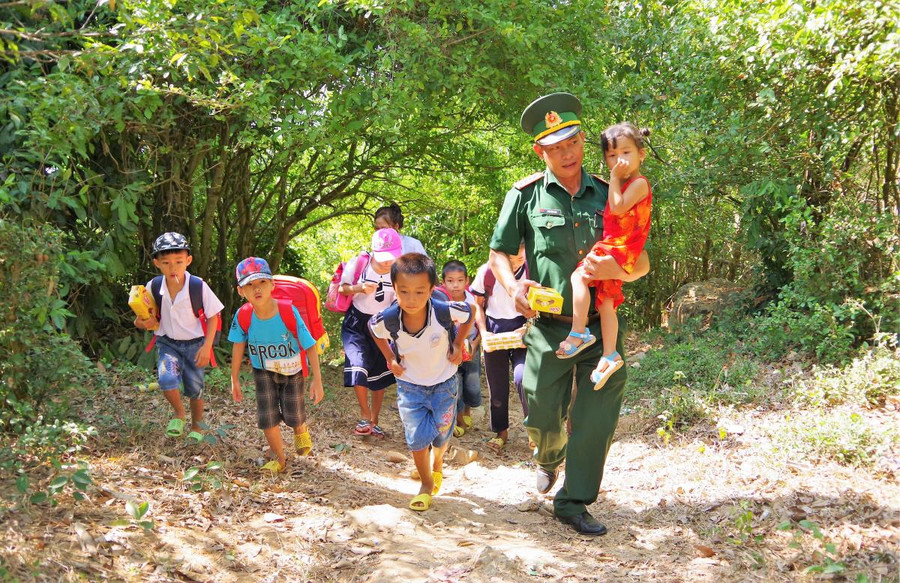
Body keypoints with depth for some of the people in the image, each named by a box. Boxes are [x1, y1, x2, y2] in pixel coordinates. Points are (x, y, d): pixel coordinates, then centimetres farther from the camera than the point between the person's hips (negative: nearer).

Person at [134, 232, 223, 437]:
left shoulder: (198, 286, -18)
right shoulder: (154, 287, -12)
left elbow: (213, 317, -7)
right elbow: (141, 319, 3)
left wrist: (207, 346, -13)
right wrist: (143, 323, -21)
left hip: (194, 344, -1)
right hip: (168, 343, 1)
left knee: (194, 390, 8)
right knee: (167, 378, -25)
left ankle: (196, 428, 35)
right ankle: (179, 414, 5)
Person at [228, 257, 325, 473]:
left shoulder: (289, 313, -30)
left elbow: (310, 346, -23)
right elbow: (239, 346, -2)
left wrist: (317, 379, -22)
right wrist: (235, 379, 4)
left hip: (292, 370, -2)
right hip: (264, 372, 2)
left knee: (293, 416, 3)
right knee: (267, 418, -1)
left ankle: (301, 429, 43)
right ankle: (280, 459, 25)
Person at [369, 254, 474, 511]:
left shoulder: (445, 311, -31)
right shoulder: (388, 320, -26)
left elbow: (469, 313, -7)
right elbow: (373, 328, 0)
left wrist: (458, 345, -7)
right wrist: (390, 358, -4)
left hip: (444, 383, 0)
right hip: (410, 386, 0)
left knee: (441, 435, 14)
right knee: (417, 438, -2)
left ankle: (437, 465, 49)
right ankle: (426, 485, 22)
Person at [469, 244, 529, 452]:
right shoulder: (486, 272, -11)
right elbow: (477, 304, 2)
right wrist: (483, 332, -8)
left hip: (522, 329, -1)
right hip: (494, 331, 1)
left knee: (523, 377, -19)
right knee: (496, 384, 7)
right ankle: (500, 431, 25)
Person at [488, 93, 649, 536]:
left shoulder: (608, 194, 5)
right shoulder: (526, 195, 0)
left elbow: (642, 263, 7)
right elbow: (499, 252, 6)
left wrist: (618, 269, -17)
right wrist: (513, 285, -15)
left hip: (602, 326, 1)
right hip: (550, 326, -1)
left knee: (597, 418, -1)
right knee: (541, 415, 8)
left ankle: (573, 501, 16)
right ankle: (549, 459, 44)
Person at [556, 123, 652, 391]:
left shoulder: (639, 183, -7)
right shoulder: (620, 184, 21)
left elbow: (618, 207, -20)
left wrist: (615, 178, -12)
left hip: (619, 248, -9)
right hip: (609, 248, 9)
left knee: (579, 276, -23)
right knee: (605, 301, 7)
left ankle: (579, 332, -21)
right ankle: (609, 355, 10)